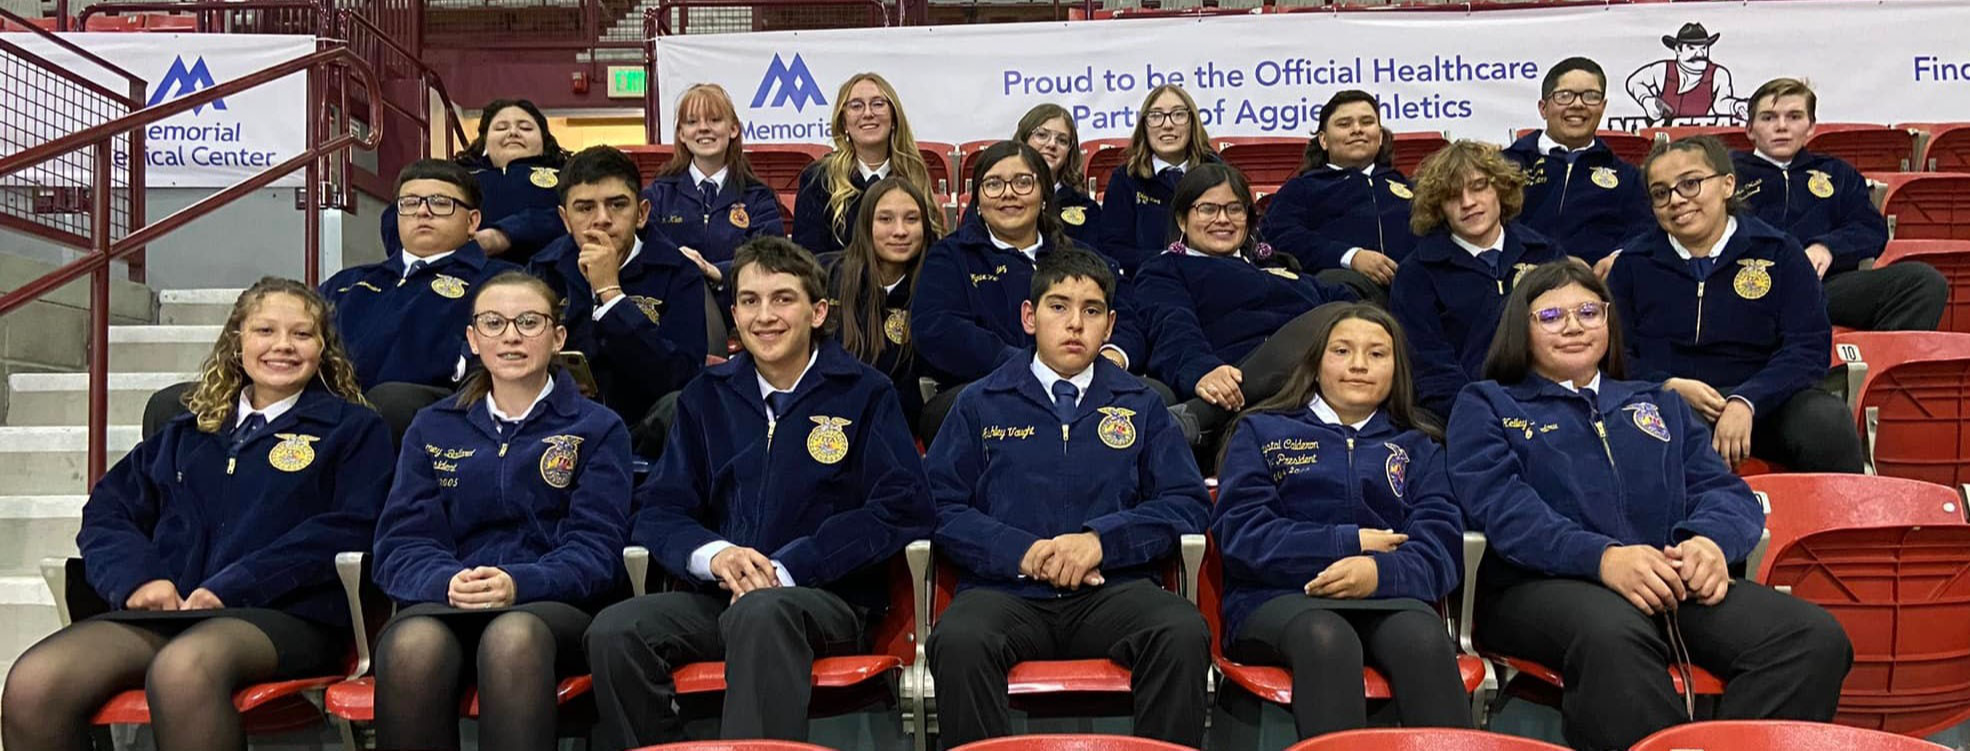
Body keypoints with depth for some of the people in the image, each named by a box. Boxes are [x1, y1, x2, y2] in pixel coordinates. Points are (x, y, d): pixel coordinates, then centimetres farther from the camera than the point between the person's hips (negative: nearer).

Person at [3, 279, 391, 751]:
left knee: (182, 669, -39)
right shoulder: (188, 433, 29)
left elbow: (349, 529, -2)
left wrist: (232, 588, -12)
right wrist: (136, 577, -3)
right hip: (166, 608, 5)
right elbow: (108, 509, 20)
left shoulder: (353, 428, 13)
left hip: (283, 614, -4)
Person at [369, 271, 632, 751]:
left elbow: (594, 549, 1)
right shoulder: (432, 429, 21)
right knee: (413, 644, -35)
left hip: (555, 605, -1)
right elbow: (401, 542, 9)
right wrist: (448, 582, -15)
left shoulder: (598, 429, 13)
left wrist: (519, 583, -20)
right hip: (445, 603, 2)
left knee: (514, 636, -38)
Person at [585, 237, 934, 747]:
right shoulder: (706, 397, 16)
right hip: (716, 595, 4)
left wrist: (786, 569, -14)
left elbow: (903, 509, -5)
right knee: (613, 630, -25)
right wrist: (712, 554, -13)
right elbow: (659, 510, 11)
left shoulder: (865, 393, 6)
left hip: (829, 598, -3)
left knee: (760, 613, -37)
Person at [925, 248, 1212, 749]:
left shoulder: (1141, 405, 19)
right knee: (958, 642, -35)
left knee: (1185, 633, -32)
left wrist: (1102, 540, -7)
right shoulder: (981, 404, 15)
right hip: (1006, 590, -1)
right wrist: (1022, 552, -9)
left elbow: (1188, 503, 9)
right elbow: (941, 505, 6)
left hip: (1114, 587, 1)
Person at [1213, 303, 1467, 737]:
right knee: (1327, 639, -37)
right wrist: (1349, 542, -5)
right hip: (1281, 596, -1)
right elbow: (1240, 532, 3)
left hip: (1389, 595, 2)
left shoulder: (1418, 447, 24)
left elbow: (1440, 543, 8)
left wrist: (1381, 571, -15)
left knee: (1424, 639, -34)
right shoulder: (1261, 432, 17)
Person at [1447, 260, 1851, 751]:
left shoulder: (1661, 404, 31)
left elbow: (1722, 487, 17)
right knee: (1613, 638, -40)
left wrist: (1712, 540, -9)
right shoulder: (1486, 405, 16)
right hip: (1546, 584, -4)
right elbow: (1501, 505, -2)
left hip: (1677, 580, 5)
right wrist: (1602, 557, -20)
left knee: (1817, 638, -24)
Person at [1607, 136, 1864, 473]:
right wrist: (1670, 386, -13)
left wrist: (1746, 402, -19)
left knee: (1828, 422, -31)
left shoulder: (1778, 252, 7)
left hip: (1764, 403, 1)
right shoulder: (1632, 263, 11)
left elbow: (1809, 347, -1)